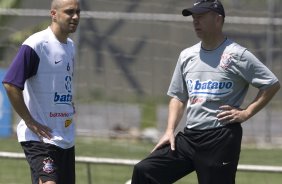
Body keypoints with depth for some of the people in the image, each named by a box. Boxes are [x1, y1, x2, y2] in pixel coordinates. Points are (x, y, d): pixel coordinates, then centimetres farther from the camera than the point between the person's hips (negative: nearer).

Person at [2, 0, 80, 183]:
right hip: (40, 137, -9)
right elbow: (10, 84, -19)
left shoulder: (70, 46, 13)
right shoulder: (35, 45, -14)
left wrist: (69, 109, 14)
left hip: (67, 138, 9)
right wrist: (30, 121, -17)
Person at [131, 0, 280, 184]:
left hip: (222, 140, -6)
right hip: (189, 137, 6)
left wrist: (246, 113, -11)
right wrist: (170, 130, 8)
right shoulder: (187, 56, 13)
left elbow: (272, 84, -6)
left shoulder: (237, 55, -6)